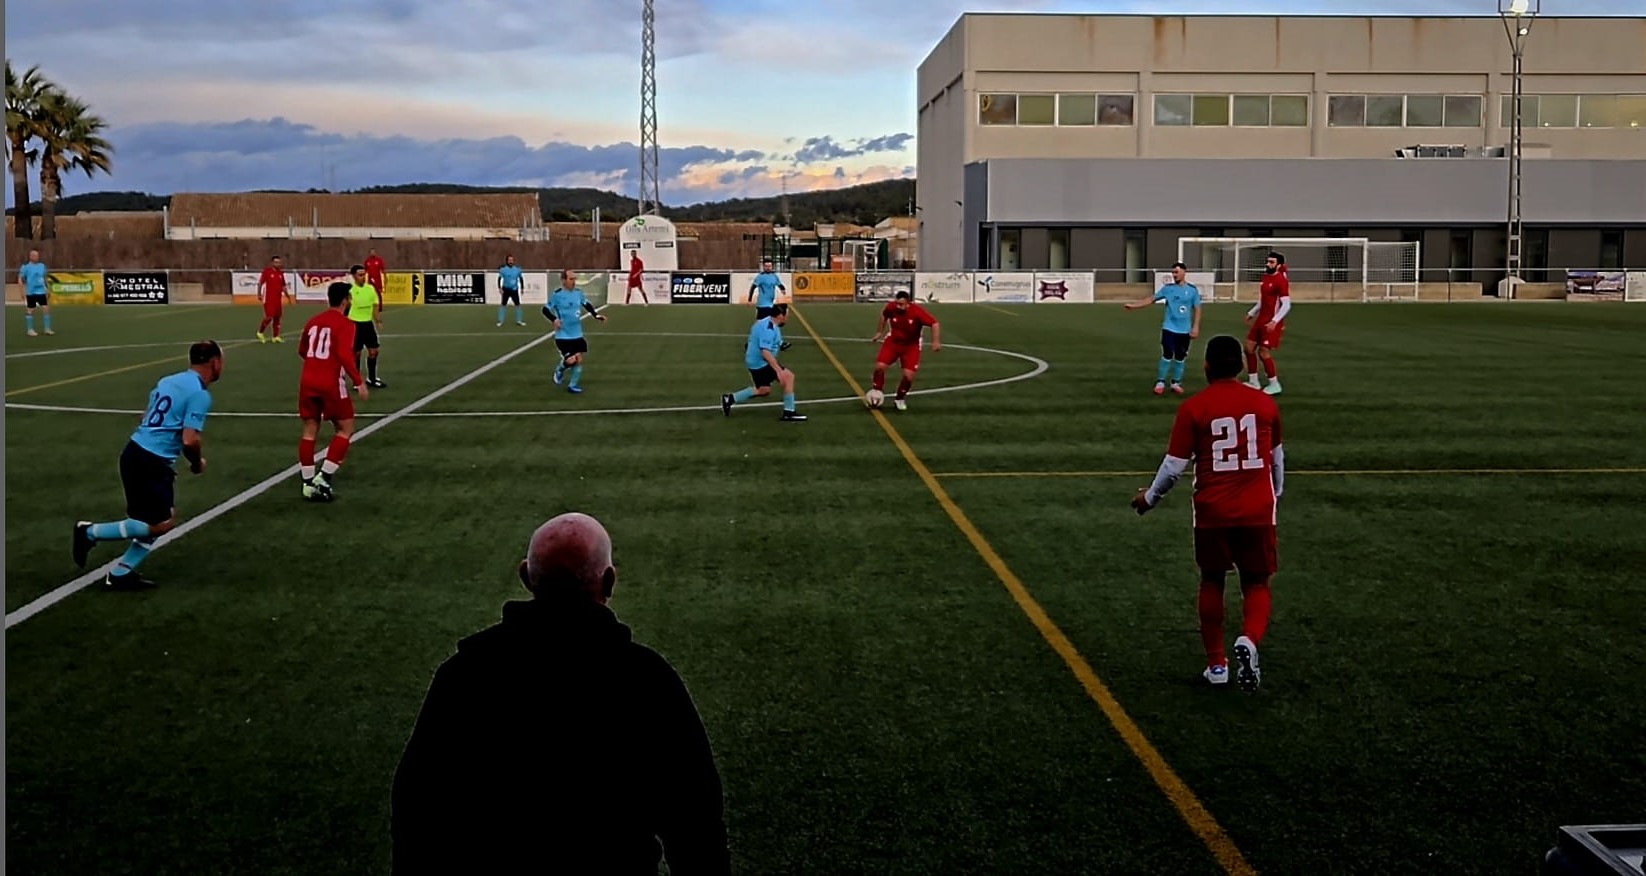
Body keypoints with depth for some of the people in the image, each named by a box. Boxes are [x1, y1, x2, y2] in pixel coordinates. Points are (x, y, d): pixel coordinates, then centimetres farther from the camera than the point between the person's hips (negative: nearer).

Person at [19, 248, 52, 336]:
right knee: (30, 310, 3)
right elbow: (20, 279, -3)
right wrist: (23, 290, -11)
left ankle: (47, 329, 5)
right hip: (31, 292, -4)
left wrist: (48, 289, 17)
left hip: (41, 291, 4)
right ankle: (30, 330, 12)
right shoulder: (25, 267, -6)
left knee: (46, 308, -2)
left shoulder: (42, 265, 8)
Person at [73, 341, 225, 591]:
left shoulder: (168, 380, 13)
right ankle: (90, 532, 5)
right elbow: (190, 441, -20)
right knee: (161, 524, 0)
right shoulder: (200, 394, -13)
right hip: (150, 462, -9)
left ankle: (121, 573, 17)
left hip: (135, 452, 9)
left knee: (166, 516, 17)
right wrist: (197, 463, -1)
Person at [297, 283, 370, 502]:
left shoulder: (314, 321, 13)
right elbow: (345, 355, -19)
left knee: (310, 431, 12)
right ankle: (323, 478, -2)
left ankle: (308, 484, 12)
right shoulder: (345, 324, -8)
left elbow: (302, 351, 24)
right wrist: (359, 383, -17)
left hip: (307, 381, 6)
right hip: (331, 384, -6)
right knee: (345, 430, 7)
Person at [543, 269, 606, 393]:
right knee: (570, 360, -14)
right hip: (563, 335, -6)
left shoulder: (578, 292, 2)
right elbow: (545, 309, -9)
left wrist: (596, 315, 9)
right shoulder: (557, 294, -14)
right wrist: (554, 319, -25)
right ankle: (560, 370, 21)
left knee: (579, 359, 6)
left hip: (577, 334, 6)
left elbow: (586, 304, 20)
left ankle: (572, 385, 22)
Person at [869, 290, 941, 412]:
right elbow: (884, 315, 6)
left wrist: (936, 341, -32)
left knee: (909, 376, -11)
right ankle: (876, 394, 9)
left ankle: (899, 399, 16)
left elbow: (935, 324, -24)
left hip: (911, 346, -2)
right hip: (893, 342, 2)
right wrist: (880, 332, 12)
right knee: (879, 367, -15)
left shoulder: (917, 312, -29)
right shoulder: (890, 307, -19)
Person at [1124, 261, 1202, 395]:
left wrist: (1196, 327, -4)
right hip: (1169, 328, -1)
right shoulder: (1168, 288, 0)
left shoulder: (1192, 290, 0)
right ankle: (1160, 383, 1)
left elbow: (1197, 309, 4)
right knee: (1167, 355, -7)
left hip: (1185, 330, 1)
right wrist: (1134, 305, -5)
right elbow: (1151, 299, 3)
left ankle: (1176, 383, 20)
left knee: (1180, 357, 8)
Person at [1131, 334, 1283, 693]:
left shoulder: (1193, 408, -7)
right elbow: (1277, 457, 15)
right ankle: (1248, 642, -17)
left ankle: (1216, 664, 23)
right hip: (1258, 511, 1)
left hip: (1212, 512, -1)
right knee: (1256, 583, 11)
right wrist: (1275, 494, 33)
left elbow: (1174, 466, -6)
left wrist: (1150, 497, 12)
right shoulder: (1265, 403, 2)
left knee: (1212, 581, 18)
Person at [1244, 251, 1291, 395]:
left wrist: (1274, 321, -27)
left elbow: (1286, 305, -20)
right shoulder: (1266, 277, 11)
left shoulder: (1280, 280, -16)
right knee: (1249, 348, 9)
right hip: (1261, 319, 9)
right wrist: (1251, 313, 21)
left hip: (1272, 323, -9)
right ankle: (1253, 381, 21)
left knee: (1264, 352, -9)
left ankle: (1274, 385, 5)